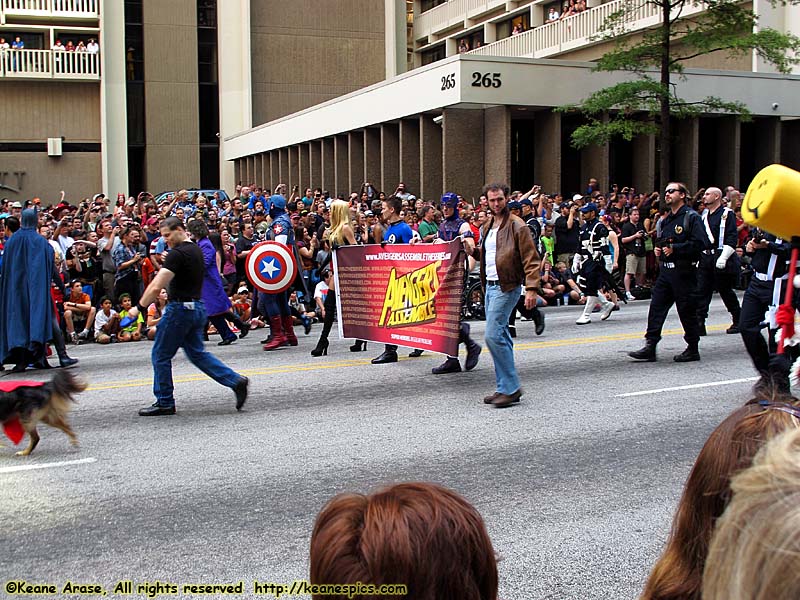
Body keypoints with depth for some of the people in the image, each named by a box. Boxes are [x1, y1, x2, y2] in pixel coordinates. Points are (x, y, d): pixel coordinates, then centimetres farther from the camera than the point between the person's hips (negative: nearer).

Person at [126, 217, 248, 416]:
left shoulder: (177, 254, -17)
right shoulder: (196, 249, 12)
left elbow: (156, 287, -21)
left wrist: (139, 308, -11)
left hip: (180, 308, -9)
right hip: (197, 307, 9)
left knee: (161, 355, 5)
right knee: (197, 353, 15)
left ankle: (164, 403, 12)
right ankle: (236, 381, 3)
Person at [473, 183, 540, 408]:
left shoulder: (517, 226, -10)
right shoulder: (487, 227, 15)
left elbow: (531, 260, -13)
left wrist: (531, 289, -21)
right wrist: (474, 249, 8)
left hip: (506, 287, -9)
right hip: (490, 286, 9)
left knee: (494, 335, -15)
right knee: (500, 335, 11)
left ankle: (510, 388, -7)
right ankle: (505, 388, 18)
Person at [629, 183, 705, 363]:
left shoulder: (692, 217, -7)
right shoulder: (665, 220, 18)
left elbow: (699, 243, -17)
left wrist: (674, 248, -18)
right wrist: (657, 249, 9)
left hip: (684, 272, -8)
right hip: (665, 271, 8)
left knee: (687, 311, 0)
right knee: (656, 307, 1)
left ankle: (693, 349, 13)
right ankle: (650, 347, 3)